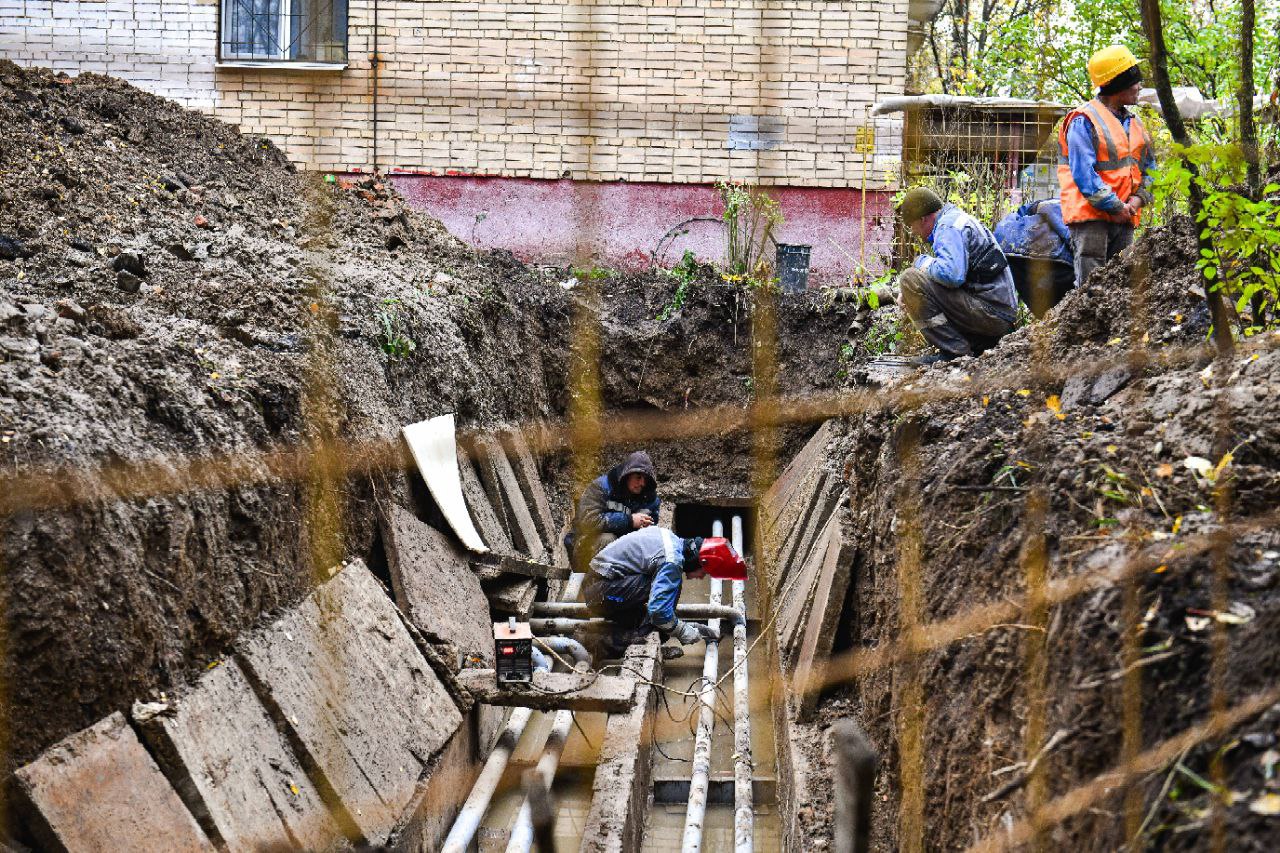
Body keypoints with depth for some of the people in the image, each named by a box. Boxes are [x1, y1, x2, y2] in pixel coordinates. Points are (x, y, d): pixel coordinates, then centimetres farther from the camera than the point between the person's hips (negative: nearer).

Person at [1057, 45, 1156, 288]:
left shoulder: (1134, 123, 17)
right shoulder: (1083, 120, -8)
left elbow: (1149, 168, 20)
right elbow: (1083, 174, -16)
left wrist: (1137, 199, 0)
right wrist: (1116, 207, -15)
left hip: (1124, 218, 8)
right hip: (1091, 216, -8)